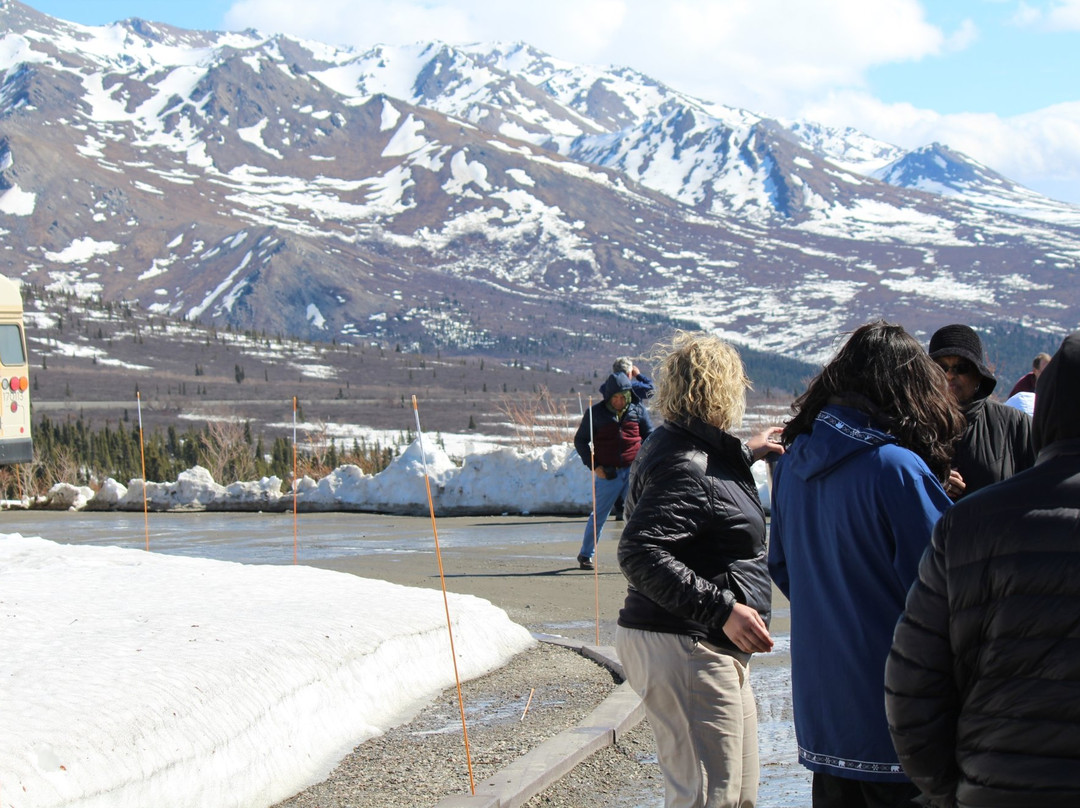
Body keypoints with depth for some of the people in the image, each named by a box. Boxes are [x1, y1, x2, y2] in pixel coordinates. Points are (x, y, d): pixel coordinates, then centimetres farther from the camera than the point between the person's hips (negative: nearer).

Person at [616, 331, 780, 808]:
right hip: (683, 648, -11)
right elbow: (640, 554, -29)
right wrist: (723, 610, -31)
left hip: (716, 650, 11)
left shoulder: (680, 448, 13)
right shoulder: (682, 464, -19)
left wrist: (744, 455, 45)